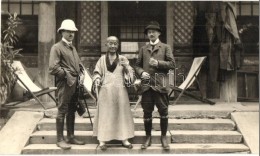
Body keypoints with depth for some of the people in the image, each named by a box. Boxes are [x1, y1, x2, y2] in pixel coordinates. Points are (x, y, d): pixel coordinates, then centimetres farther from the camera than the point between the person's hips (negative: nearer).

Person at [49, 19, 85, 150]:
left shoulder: (73, 48, 20)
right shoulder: (57, 47, -6)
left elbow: (79, 64, 26)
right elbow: (53, 68, -15)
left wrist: (81, 74, 7)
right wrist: (67, 74, -15)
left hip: (75, 83, 8)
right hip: (65, 83, -8)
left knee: (72, 111, 14)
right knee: (62, 111, -4)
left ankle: (71, 137, 23)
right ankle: (60, 140, 4)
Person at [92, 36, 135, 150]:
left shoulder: (122, 59, 8)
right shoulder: (102, 59, 6)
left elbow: (130, 73, 5)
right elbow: (97, 73, 8)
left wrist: (126, 67, -13)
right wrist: (97, 79, -11)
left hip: (120, 90, 1)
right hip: (106, 91, -1)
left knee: (122, 114, 5)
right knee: (105, 114, -1)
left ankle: (124, 139, 14)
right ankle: (102, 140, 5)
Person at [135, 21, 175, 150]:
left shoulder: (165, 47, 8)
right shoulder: (143, 49, 15)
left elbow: (172, 64, 0)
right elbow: (137, 65, 15)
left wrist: (158, 63, -12)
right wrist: (141, 72, -5)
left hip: (160, 85, -2)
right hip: (146, 85, 2)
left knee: (163, 111, 1)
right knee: (147, 112, 5)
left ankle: (163, 137, 15)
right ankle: (148, 137, 18)